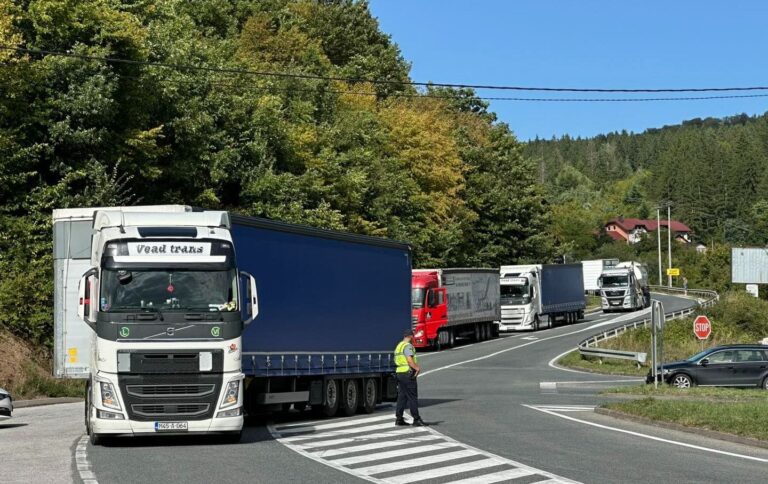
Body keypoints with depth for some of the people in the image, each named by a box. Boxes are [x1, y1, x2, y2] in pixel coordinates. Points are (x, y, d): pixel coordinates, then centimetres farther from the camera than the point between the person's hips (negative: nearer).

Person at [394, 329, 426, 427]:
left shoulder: (399, 346, 19)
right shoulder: (408, 346, -11)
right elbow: (410, 360, -23)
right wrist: (417, 368, -13)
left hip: (399, 373, 9)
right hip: (408, 373, -9)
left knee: (402, 397, 11)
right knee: (412, 397, -7)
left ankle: (399, 419, 10)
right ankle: (416, 419, -6)